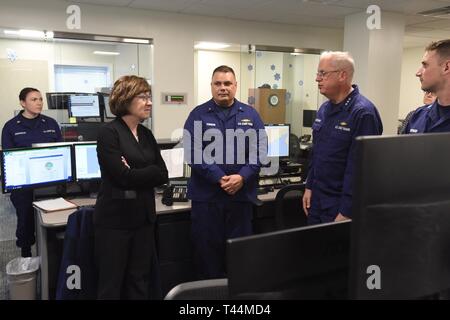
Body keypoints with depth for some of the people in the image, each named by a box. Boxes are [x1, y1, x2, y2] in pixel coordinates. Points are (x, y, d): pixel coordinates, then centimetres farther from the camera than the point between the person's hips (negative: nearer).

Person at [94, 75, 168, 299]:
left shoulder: (146, 134, 10)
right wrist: (147, 174, -6)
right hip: (115, 219, -6)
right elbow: (123, 176, -20)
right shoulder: (109, 133, -10)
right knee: (111, 283, 7)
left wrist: (135, 174, -12)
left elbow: (163, 174, 1)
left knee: (140, 281, 13)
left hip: (143, 217, 6)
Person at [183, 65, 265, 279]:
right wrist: (220, 178, -17)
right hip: (206, 195, -1)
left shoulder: (250, 115, 7)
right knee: (206, 250, 8)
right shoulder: (198, 115, 1)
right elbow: (193, 152, -8)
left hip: (241, 195, 2)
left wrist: (242, 177, -14)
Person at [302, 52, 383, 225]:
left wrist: (346, 212, -21)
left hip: (340, 204, -8)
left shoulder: (363, 113, -19)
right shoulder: (324, 108, 8)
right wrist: (309, 186, 13)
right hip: (317, 199, 8)